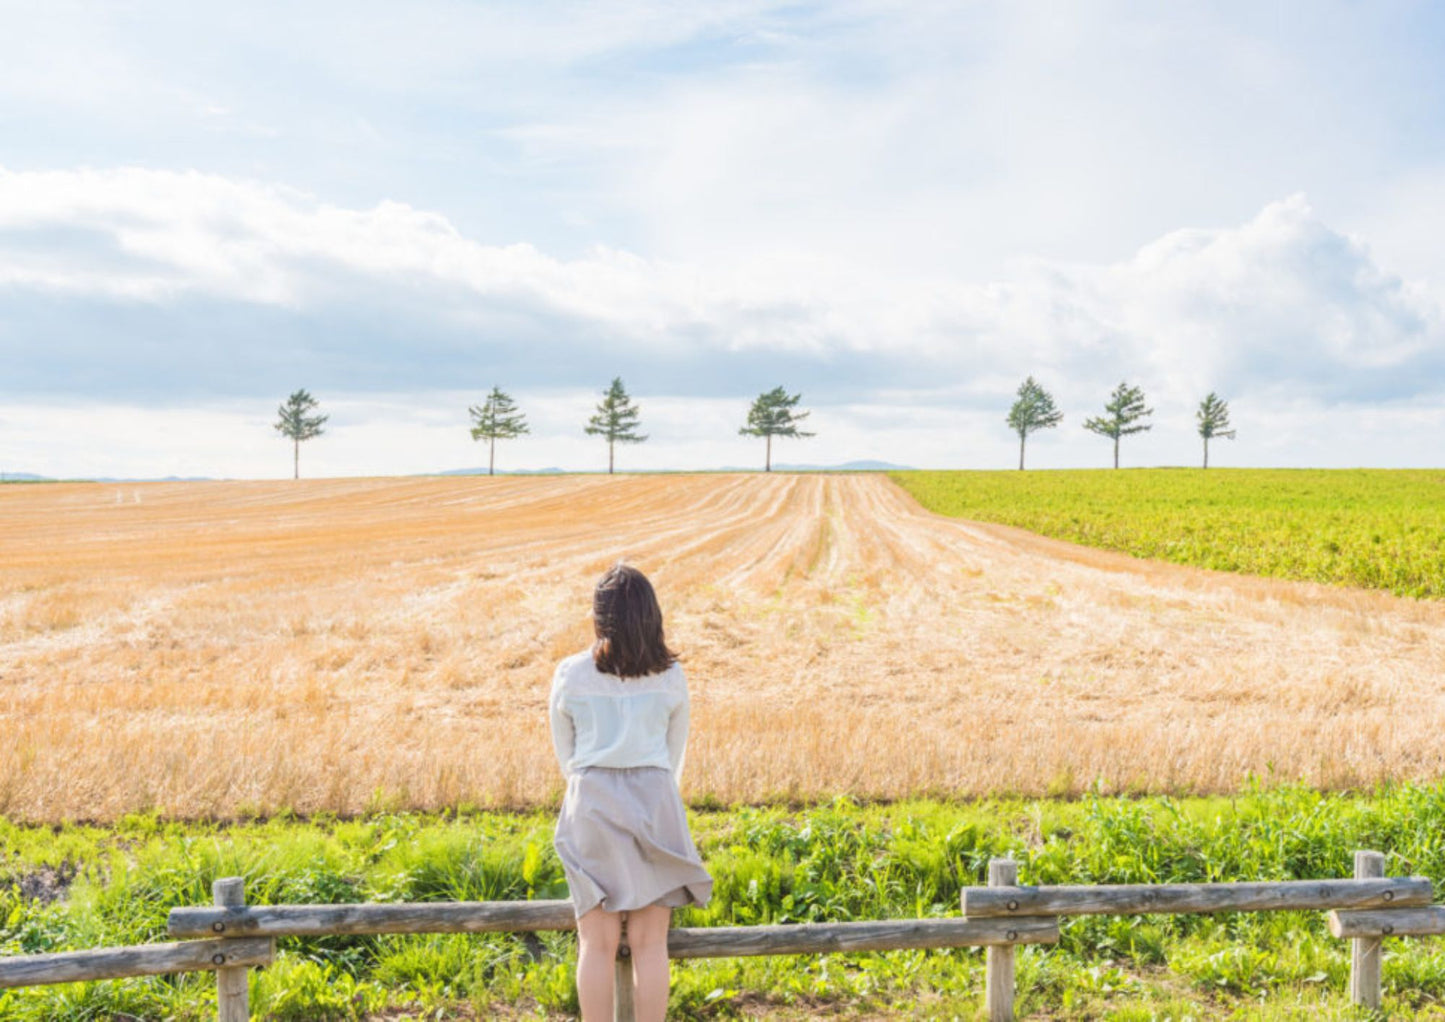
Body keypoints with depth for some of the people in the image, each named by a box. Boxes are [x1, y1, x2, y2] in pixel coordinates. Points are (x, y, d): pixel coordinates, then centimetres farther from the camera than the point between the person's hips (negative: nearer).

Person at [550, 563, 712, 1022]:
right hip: (654, 805, 0)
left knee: (597, 944, 6)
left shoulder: (570, 675, -2)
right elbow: (675, 753, 10)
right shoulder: (670, 676, 0)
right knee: (650, 944, 5)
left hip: (591, 805, 0)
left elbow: (565, 755, 8)